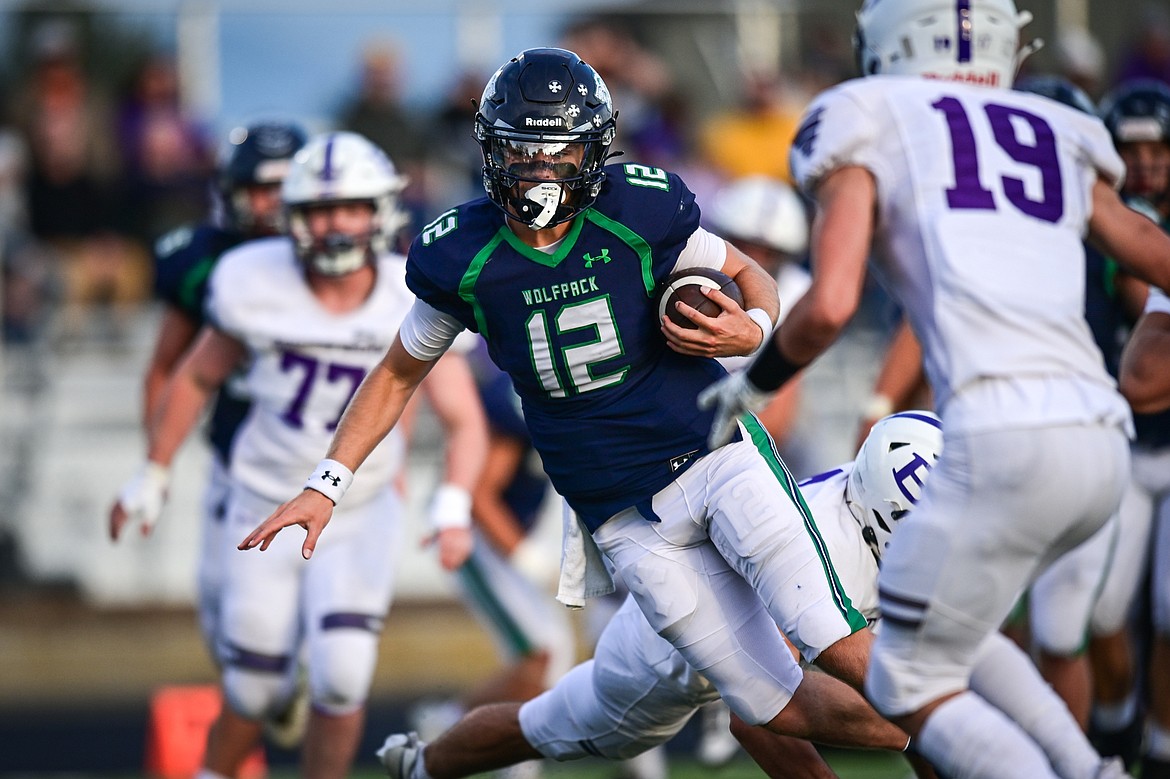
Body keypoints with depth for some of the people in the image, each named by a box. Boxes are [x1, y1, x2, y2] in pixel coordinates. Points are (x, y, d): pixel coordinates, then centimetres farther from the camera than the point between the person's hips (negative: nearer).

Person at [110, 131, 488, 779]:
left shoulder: (412, 303, -15)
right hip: (267, 510, 0)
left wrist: (453, 508, -30)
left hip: (360, 518, 0)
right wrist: (151, 477, 8)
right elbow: (197, 379, 2)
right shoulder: (254, 284, -15)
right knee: (257, 691, 2)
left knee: (341, 678, -14)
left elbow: (463, 420, -12)